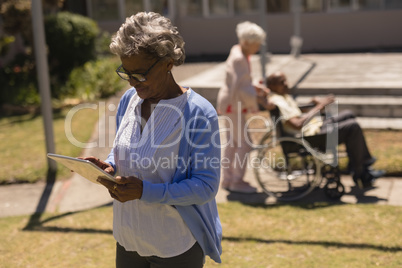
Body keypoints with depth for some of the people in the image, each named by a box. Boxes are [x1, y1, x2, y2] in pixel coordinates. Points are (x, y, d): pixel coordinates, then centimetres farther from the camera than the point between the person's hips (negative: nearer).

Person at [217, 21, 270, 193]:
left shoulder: (239, 53, 10)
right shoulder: (238, 59, -22)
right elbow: (242, 89, -26)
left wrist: (258, 88, 5)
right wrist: (258, 99, -17)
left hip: (229, 104, 10)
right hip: (233, 106, -10)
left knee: (230, 142, 15)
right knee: (244, 144, -3)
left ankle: (227, 179, 24)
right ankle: (237, 181, 7)